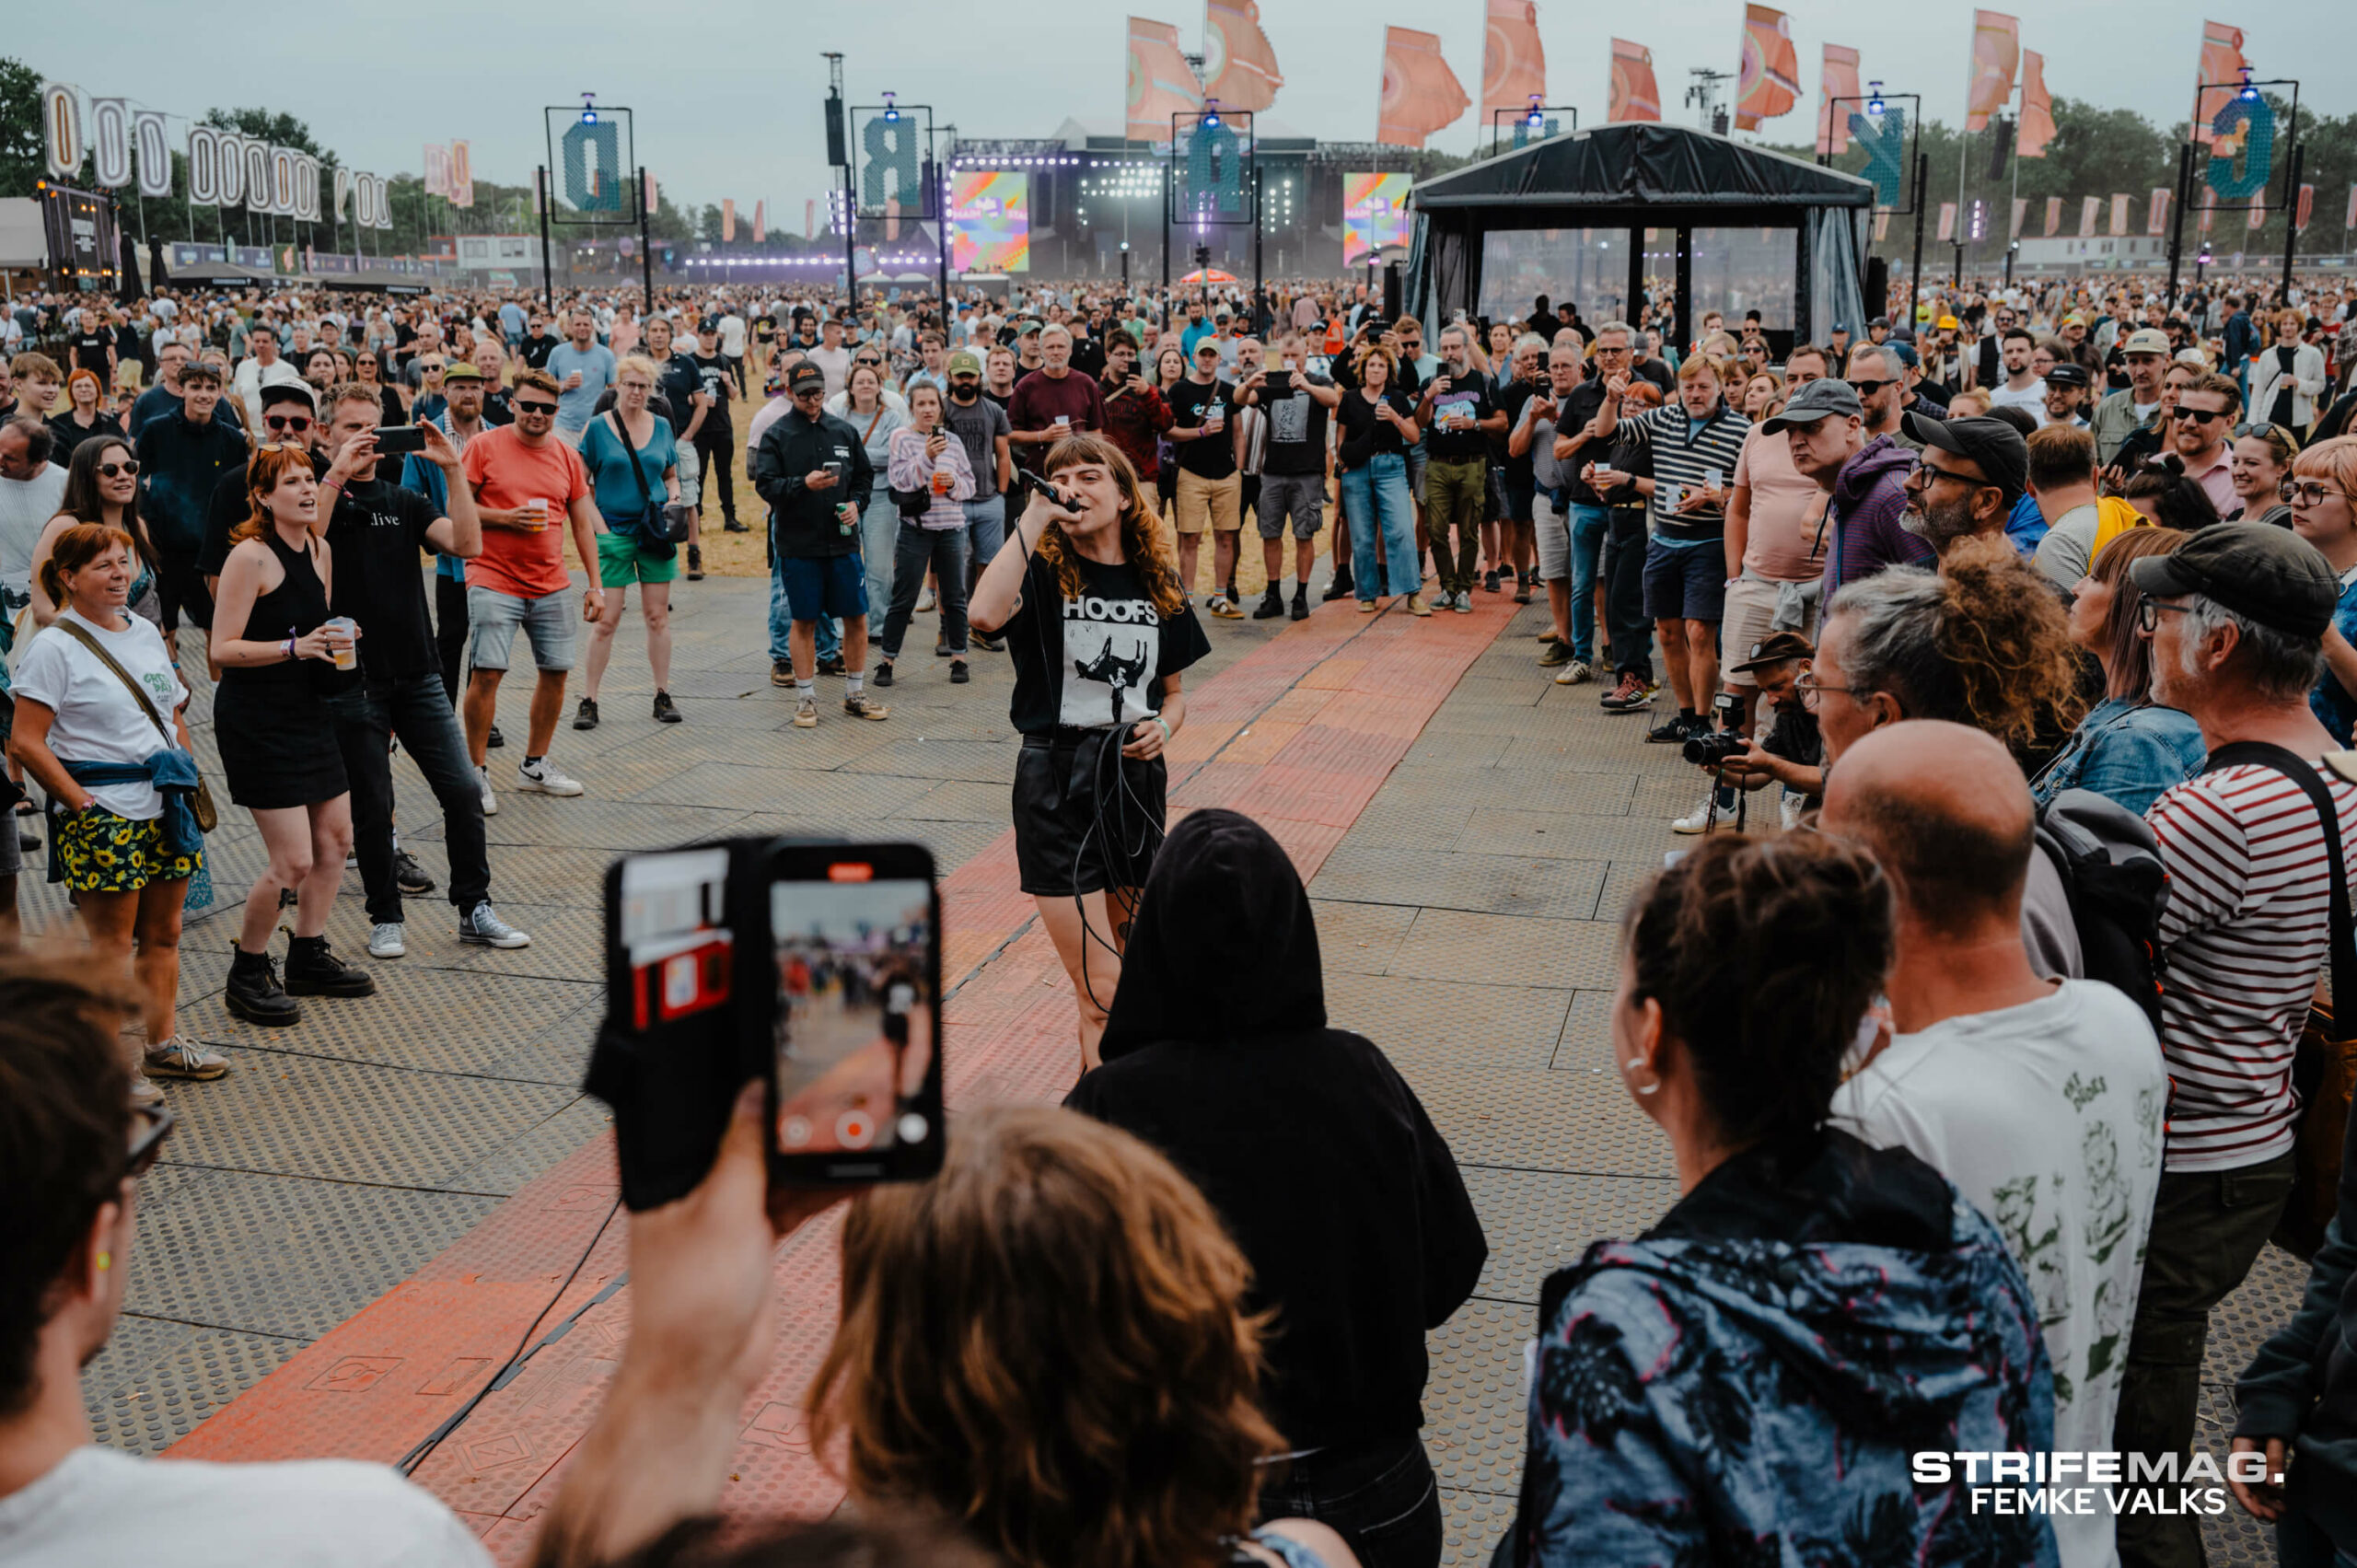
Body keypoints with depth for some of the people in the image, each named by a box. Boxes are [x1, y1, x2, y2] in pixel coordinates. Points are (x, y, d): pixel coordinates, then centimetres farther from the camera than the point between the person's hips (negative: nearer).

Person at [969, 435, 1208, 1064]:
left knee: (1121, 961, 16)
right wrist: (1033, 519, -20)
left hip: (1135, 780, 5)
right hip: (1056, 784, -4)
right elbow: (984, 613, -29)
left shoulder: (1157, 585, 8)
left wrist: (1162, 727, -5)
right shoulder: (1044, 573, -5)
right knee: (1103, 991, -8)